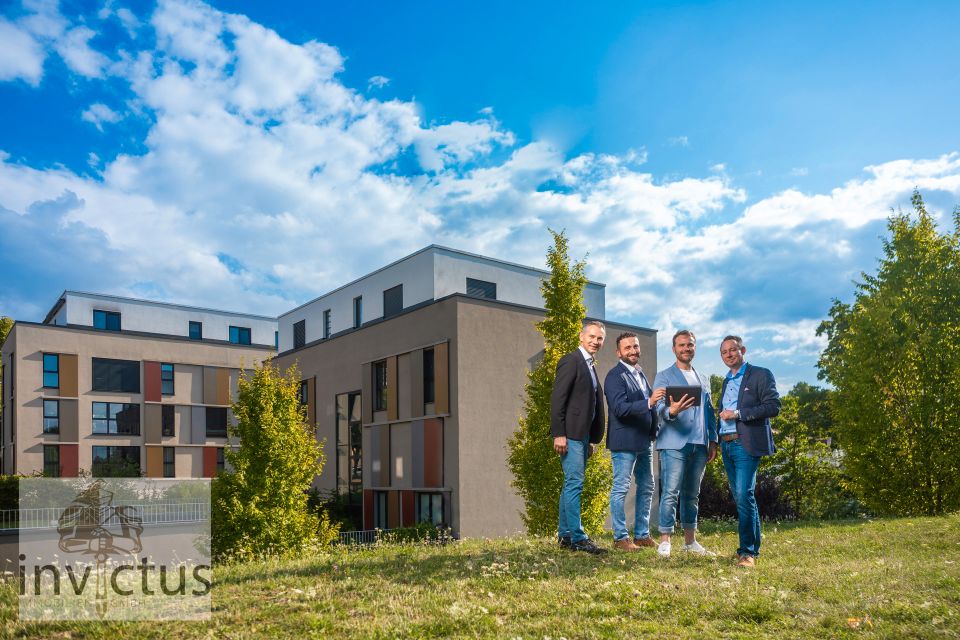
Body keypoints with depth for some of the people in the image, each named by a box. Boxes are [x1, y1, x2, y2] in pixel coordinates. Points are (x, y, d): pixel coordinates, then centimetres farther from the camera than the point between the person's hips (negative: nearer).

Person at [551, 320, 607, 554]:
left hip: (583, 435, 9)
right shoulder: (570, 361, -8)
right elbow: (557, 398, -15)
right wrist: (558, 434, -20)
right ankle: (577, 537, -6)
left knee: (571, 485, 12)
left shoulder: (591, 366, 19)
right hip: (570, 434, -9)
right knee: (574, 483, -9)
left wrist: (592, 439, 17)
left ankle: (565, 535, 18)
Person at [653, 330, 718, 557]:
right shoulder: (664, 377, 3)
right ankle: (665, 541, -4)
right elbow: (660, 407, -10)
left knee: (692, 495, 11)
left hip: (699, 445, 6)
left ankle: (690, 541, 18)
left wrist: (713, 440, 13)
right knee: (670, 493, -8)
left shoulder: (703, 379, 20)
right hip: (674, 443, -5)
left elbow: (709, 412, 21)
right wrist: (671, 411, -32)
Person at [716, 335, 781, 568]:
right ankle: (754, 546, 19)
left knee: (744, 495, -15)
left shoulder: (760, 375, 0)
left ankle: (748, 551, -11)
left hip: (746, 444, -7)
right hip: (726, 444, 7)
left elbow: (773, 406, -10)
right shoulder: (726, 381, 22)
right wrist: (716, 442, 12)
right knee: (739, 497, 10)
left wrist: (738, 414, -15)